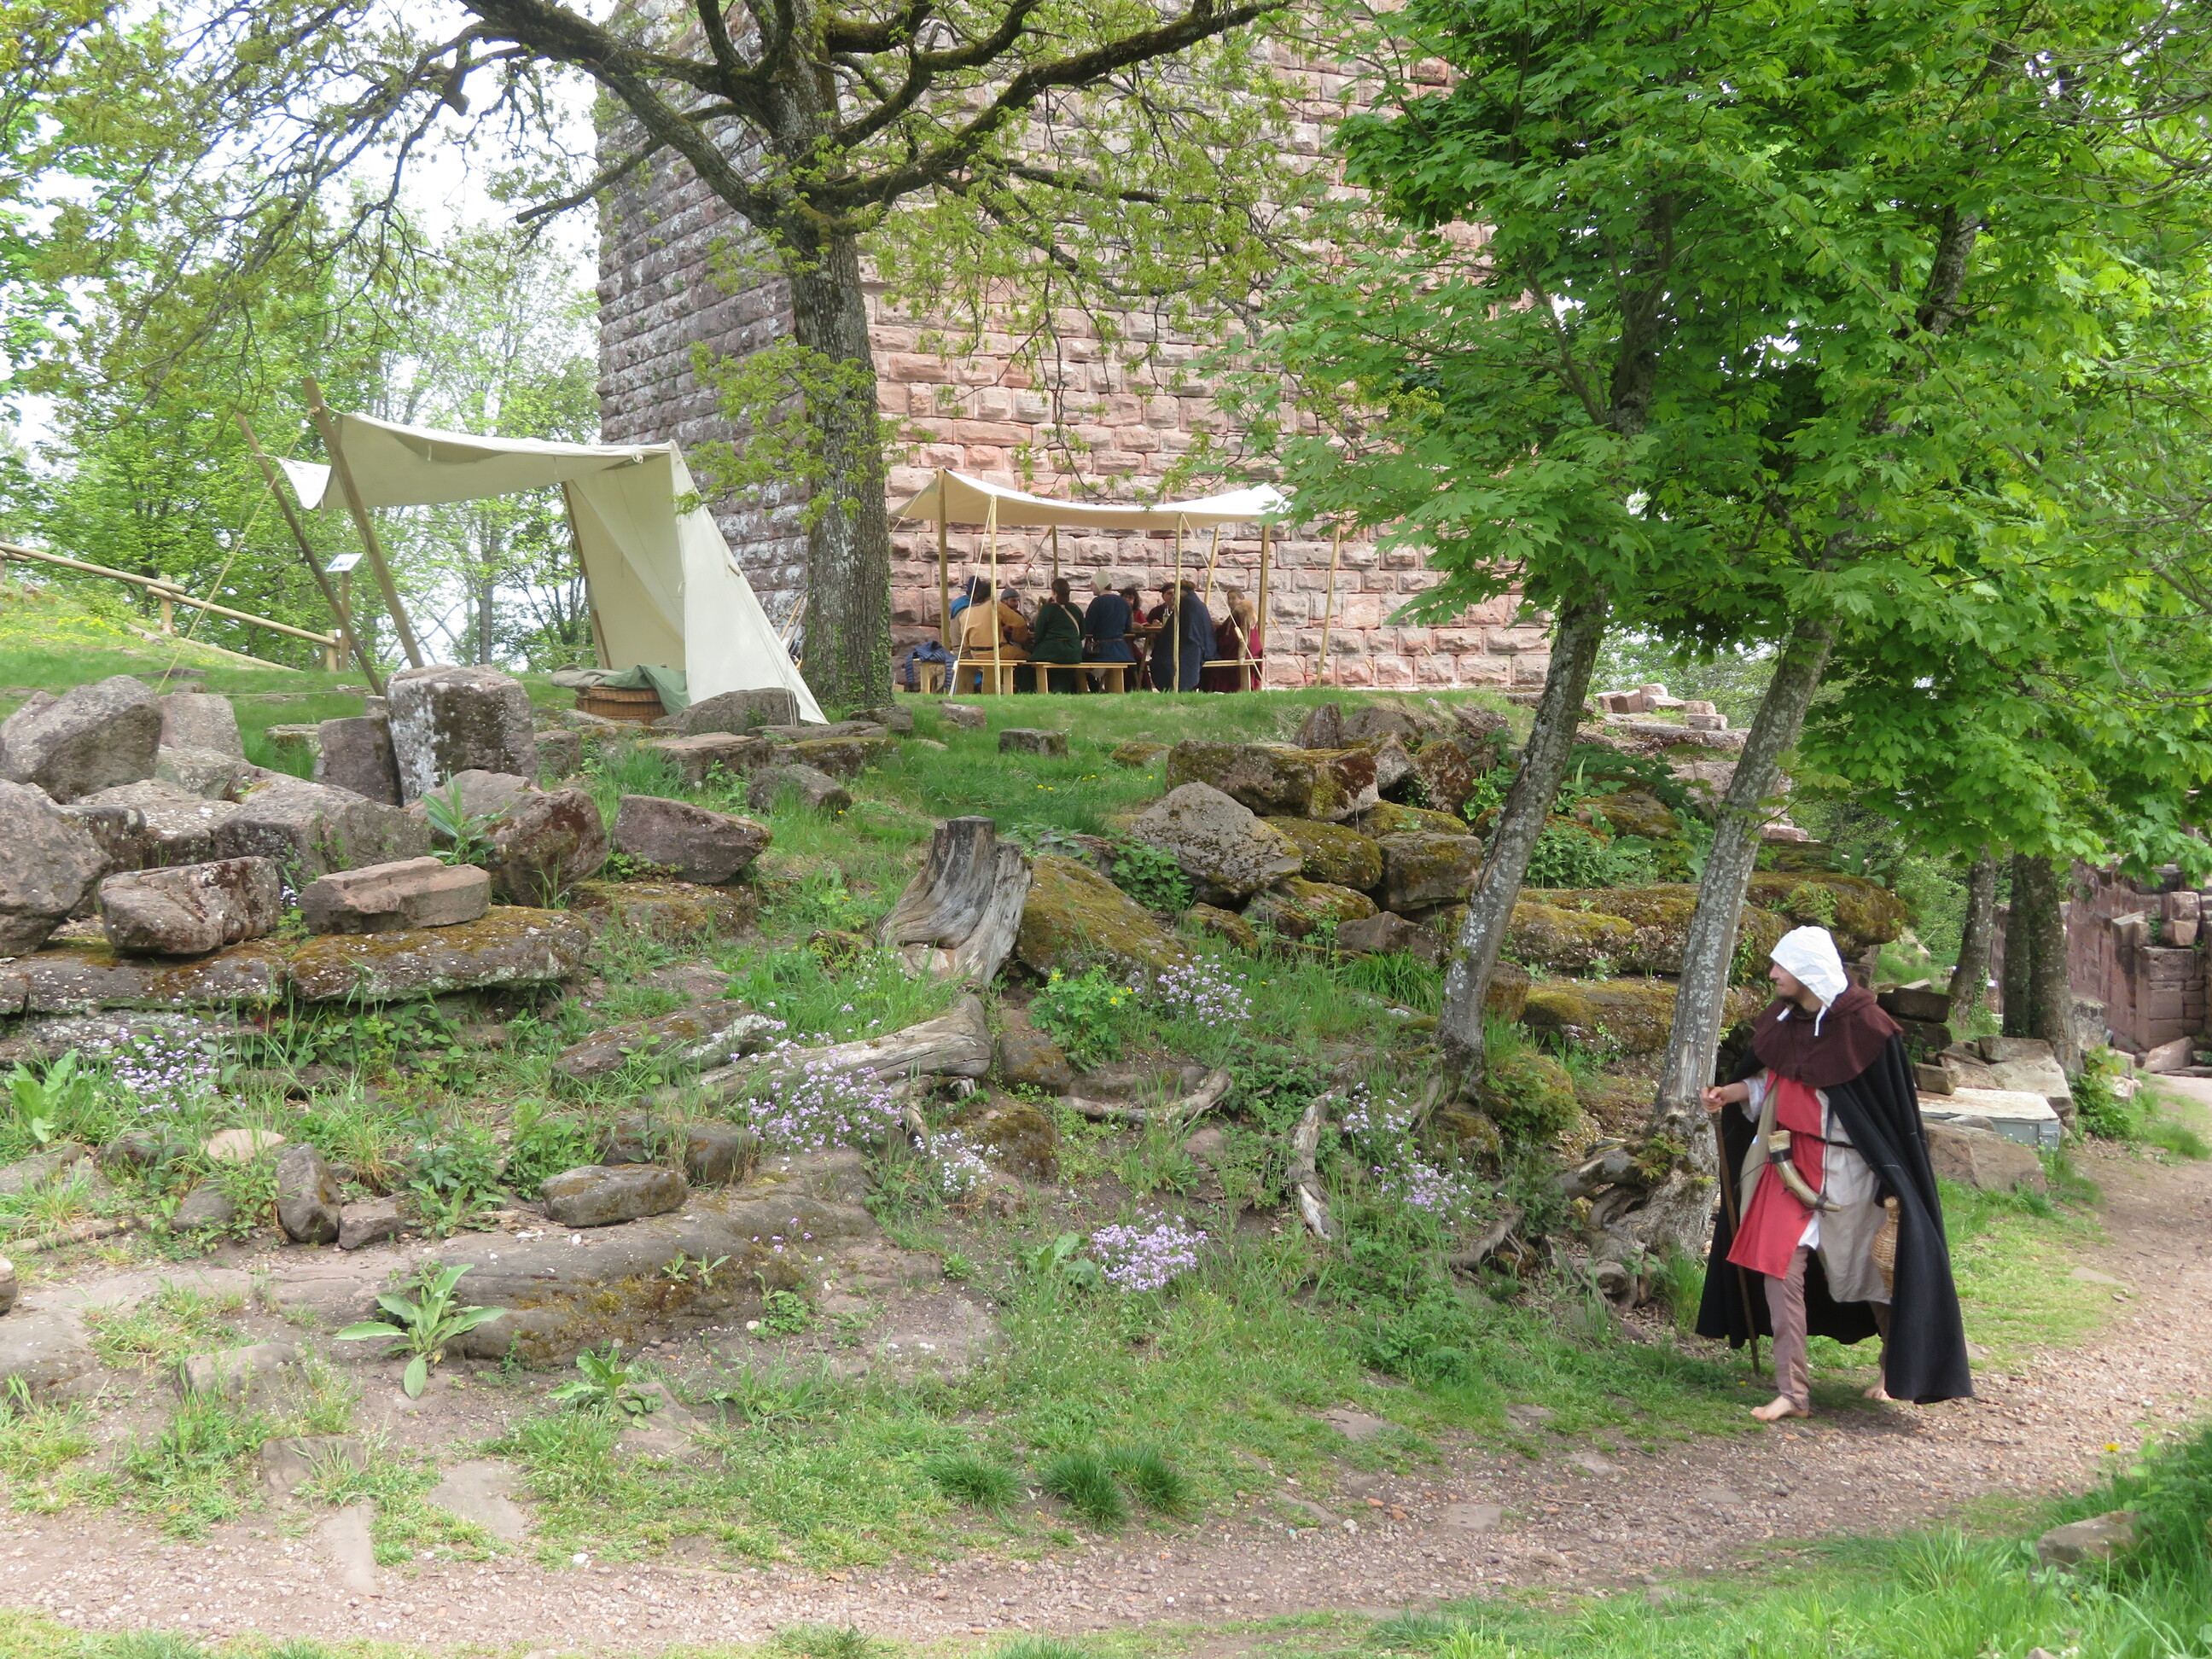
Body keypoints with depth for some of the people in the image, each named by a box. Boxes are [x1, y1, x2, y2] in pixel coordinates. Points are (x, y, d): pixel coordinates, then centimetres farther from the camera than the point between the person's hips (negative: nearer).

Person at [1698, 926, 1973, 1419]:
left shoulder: (1864, 1026, -17)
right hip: (1787, 1163, 5)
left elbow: (1893, 1108, -13)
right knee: (1779, 1267, -1)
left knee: (1863, 1267, 11)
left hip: (1844, 1169, -5)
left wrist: (1893, 1186, -12)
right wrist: (1729, 1094, -4)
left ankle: (1899, 1366, 36)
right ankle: (1792, 1391, 6)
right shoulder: (1784, 1020, 2)